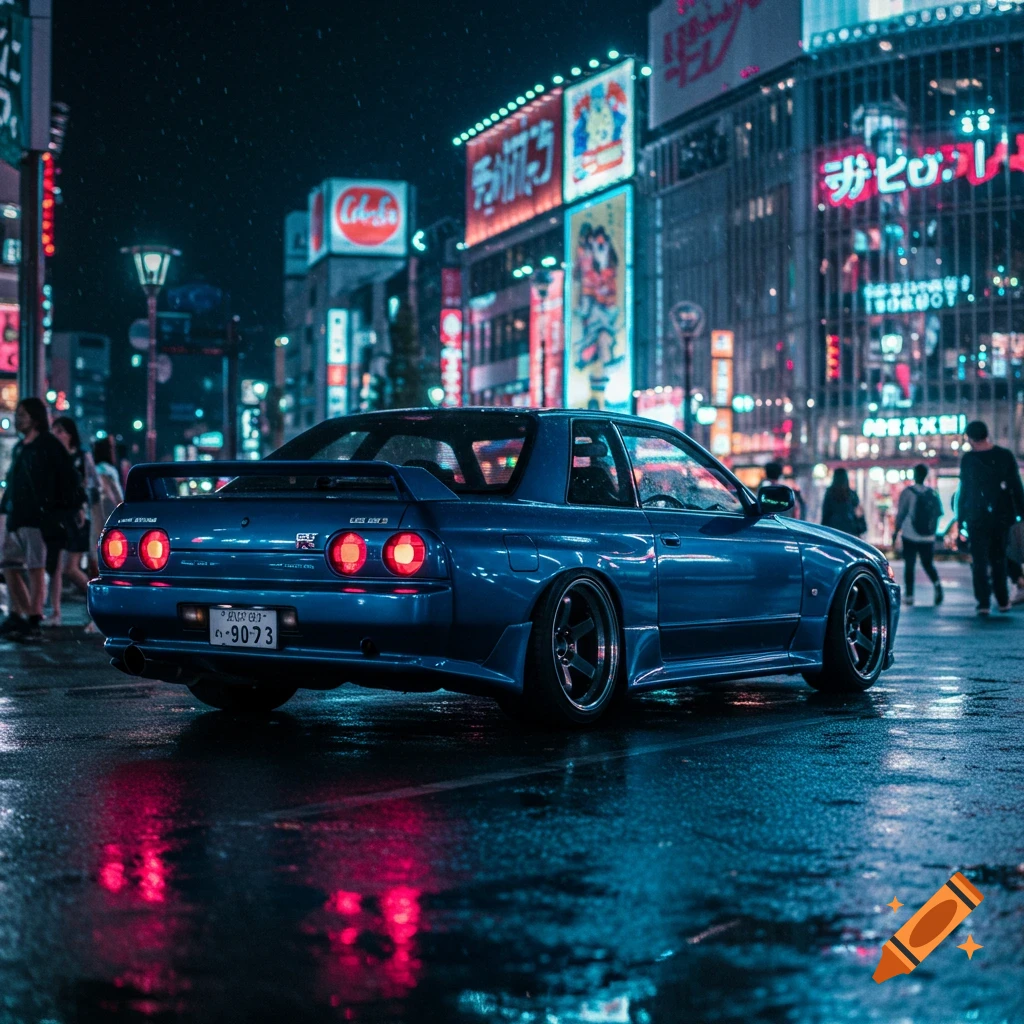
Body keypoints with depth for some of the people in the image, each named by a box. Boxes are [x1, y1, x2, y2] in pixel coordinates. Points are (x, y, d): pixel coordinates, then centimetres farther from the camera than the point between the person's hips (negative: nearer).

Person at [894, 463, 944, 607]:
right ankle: (937, 583, -13)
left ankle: (909, 595, 3)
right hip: (928, 537, 3)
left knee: (909, 565, 5)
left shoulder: (908, 492, -8)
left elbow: (901, 514, -9)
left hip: (910, 536, -3)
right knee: (928, 564, 13)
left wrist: (896, 532, 0)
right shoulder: (933, 493, 4)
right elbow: (938, 513, 6)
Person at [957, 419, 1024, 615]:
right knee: (999, 559, 15)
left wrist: (960, 519, 4)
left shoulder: (968, 459, -6)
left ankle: (983, 603, -6)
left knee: (979, 561, 2)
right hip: (1002, 517, 2)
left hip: (977, 518, -2)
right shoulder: (1006, 456, 0)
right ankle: (1003, 601, 16)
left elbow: (964, 491, -2)